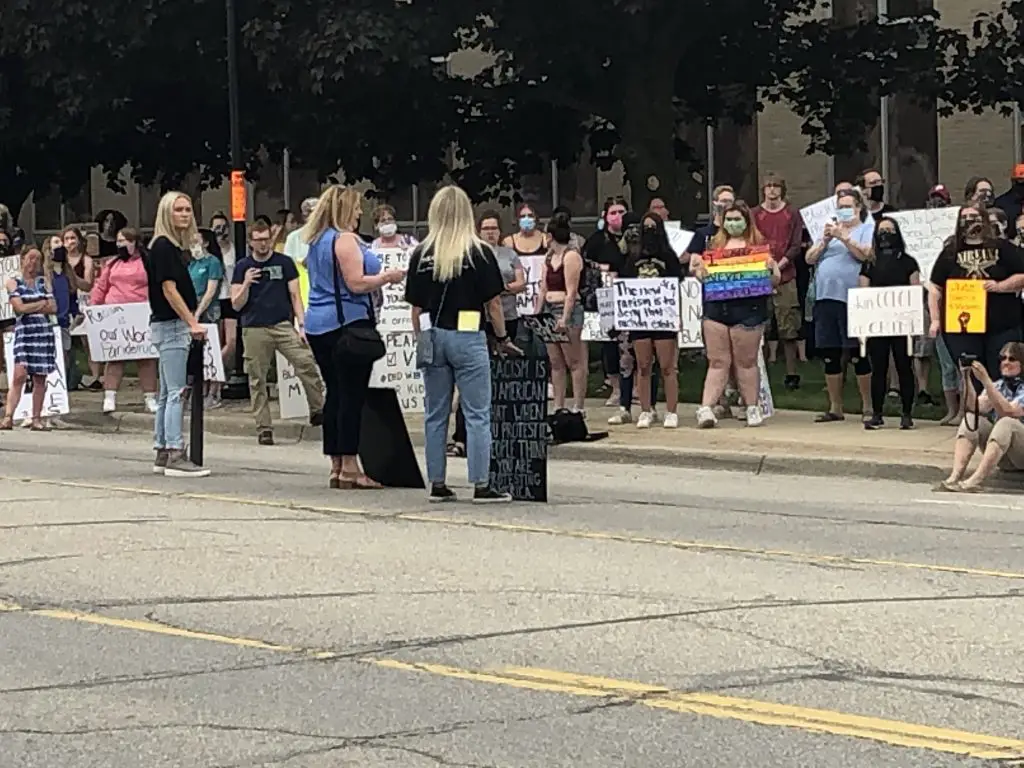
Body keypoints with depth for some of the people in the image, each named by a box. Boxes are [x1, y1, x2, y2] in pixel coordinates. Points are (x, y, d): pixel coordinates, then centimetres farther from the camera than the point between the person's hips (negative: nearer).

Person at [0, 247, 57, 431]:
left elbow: (53, 309, 4)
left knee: (40, 378, 3)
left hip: (44, 332, 3)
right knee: (19, 375, -15)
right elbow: (19, 308, -8)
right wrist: (42, 303, 0)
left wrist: (30, 307, -4)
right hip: (24, 331, -3)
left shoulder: (43, 282, 14)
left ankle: (37, 418, 9)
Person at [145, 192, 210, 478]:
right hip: (170, 325, -10)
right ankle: (175, 455, -12)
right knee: (176, 392, -11)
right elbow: (169, 289, -17)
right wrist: (193, 323, -19)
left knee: (167, 394, 11)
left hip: (175, 325, 10)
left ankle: (162, 455, 15)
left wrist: (191, 322, 16)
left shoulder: (176, 247, 15)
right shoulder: (163, 246, -12)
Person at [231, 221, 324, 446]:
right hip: (254, 329, 0)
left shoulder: (284, 263, 7)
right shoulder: (243, 267, 8)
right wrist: (246, 284, -12)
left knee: (307, 363, -17)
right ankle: (263, 429, 7)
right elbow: (236, 305, 6)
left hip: (283, 325, 0)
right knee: (257, 381, 1)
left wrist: (302, 325, -4)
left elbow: (295, 296, 6)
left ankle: (317, 410, -6)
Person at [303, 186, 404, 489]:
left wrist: (379, 276, 26)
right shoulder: (345, 239, -11)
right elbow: (356, 283, -18)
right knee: (352, 394, -6)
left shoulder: (315, 241, 16)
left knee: (335, 393, 11)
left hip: (319, 325, 9)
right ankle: (349, 467, -8)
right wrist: (388, 277, -4)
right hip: (347, 323, -9)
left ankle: (336, 465, 12)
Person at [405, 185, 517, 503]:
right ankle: (482, 486, -3)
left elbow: (416, 307, 5)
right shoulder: (480, 253, -6)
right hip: (468, 337, -3)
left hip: (433, 337, 3)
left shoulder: (421, 255, 2)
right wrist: (502, 338, 7)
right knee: (477, 414, 0)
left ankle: (437, 485, 12)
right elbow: (493, 302, -4)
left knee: (436, 415, 10)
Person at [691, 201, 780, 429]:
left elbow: (775, 280, 6)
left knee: (746, 361, 4)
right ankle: (706, 408, -5)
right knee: (717, 361, 1)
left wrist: (771, 268, -16)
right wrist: (696, 267, -3)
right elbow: (702, 275, 19)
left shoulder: (760, 244, 5)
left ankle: (753, 408, 15)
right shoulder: (714, 245, 14)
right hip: (716, 308, 3)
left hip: (748, 310, -3)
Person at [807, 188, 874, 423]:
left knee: (859, 356, -5)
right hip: (825, 298, 6)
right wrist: (825, 241, -1)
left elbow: (866, 254, -13)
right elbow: (809, 259, 14)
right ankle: (835, 408, 16)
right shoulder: (830, 229, 21)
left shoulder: (867, 229, 4)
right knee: (829, 357, 8)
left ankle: (868, 407, 1)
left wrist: (843, 237, -15)